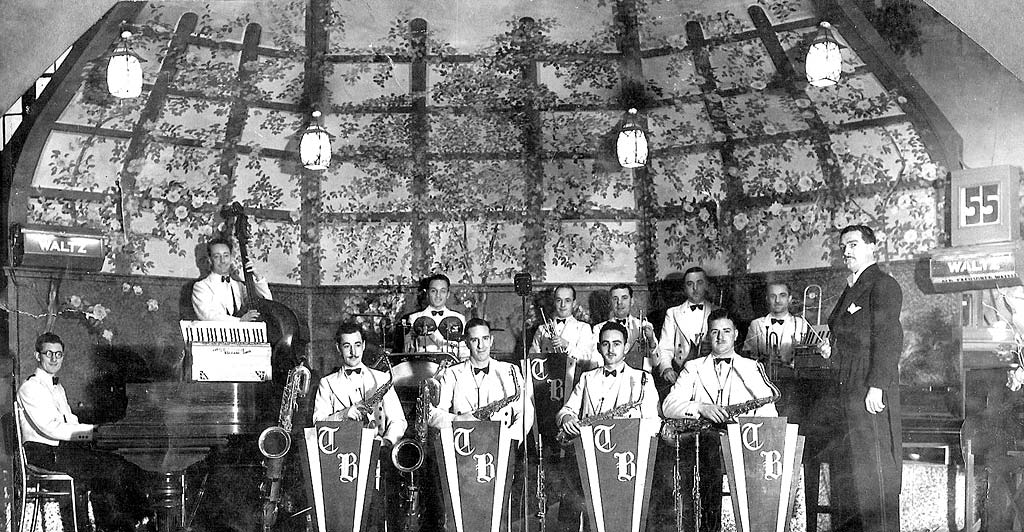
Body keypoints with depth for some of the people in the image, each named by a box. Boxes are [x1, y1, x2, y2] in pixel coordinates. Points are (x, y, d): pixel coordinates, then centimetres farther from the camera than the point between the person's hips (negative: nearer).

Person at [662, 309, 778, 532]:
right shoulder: (693, 368, 16)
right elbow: (668, 406, 2)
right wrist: (700, 408, -14)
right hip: (700, 443, 0)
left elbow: (769, 412, 4)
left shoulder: (753, 368, 17)